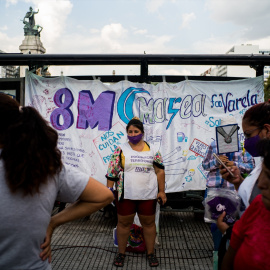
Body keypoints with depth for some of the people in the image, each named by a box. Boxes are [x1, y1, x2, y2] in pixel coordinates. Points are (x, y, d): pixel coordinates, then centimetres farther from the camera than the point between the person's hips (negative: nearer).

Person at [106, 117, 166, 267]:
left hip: (148, 195, 1)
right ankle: (121, 253, 27)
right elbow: (112, 172, 0)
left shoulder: (152, 150, 3)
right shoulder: (121, 150, -1)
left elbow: (160, 171, 4)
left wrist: (162, 191, 1)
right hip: (126, 194, -1)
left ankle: (151, 253, 29)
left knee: (149, 222, 12)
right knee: (124, 223, 9)